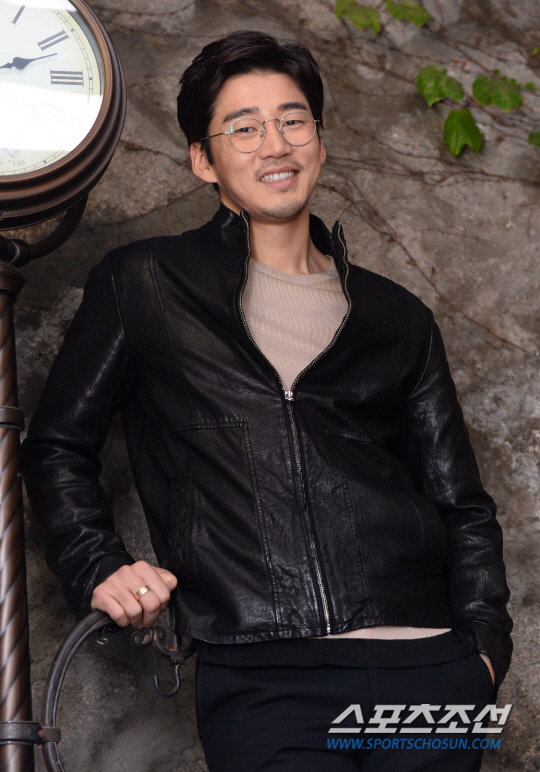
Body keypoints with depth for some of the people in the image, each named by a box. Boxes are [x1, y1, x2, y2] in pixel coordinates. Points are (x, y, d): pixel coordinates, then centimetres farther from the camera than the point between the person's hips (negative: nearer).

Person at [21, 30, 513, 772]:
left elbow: (463, 508, 20)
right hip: (261, 676, -2)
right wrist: (96, 568, 4)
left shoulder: (400, 319, 19)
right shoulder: (143, 285, 14)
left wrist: (483, 644, 7)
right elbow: (58, 446, 19)